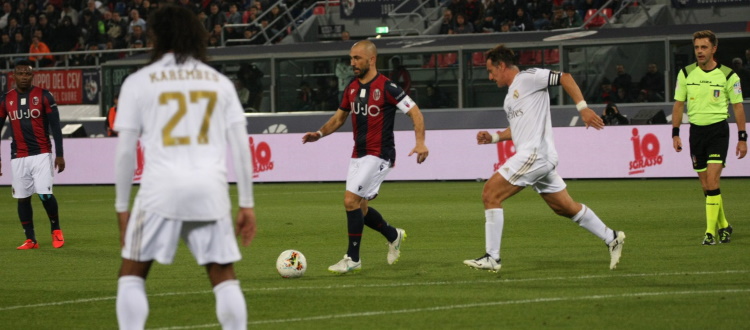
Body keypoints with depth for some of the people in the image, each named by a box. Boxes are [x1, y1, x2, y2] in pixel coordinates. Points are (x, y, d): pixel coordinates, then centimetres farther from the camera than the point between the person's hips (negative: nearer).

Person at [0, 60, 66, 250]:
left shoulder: (44, 96, -2)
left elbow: (55, 127, -2)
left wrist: (59, 155, -7)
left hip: (41, 154, -3)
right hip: (18, 157, 3)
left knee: (45, 195, -12)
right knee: (22, 198, 3)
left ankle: (56, 230, 10)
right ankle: (30, 240, 10)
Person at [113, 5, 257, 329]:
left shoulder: (138, 82, 6)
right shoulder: (219, 82, 14)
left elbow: (125, 150, 4)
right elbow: (240, 146, 9)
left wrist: (122, 207, 11)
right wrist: (247, 204, 12)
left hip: (161, 189, -2)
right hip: (211, 189, 2)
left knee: (131, 274, 9)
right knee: (225, 278, 9)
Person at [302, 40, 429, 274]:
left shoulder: (386, 87, -13)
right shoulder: (352, 88, 9)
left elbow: (414, 112, -12)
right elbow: (340, 117, 21)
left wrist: (420, 142, -25)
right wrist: (320, 133, 3)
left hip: (378, 155, -8)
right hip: (358, 155, 8)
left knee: (351, 200, -16)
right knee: (359, 208, 11)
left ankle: (352, 259, -6)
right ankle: (393, 235, 37)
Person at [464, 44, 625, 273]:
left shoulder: (528, 78, -6)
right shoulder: (511, 94, 23)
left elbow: (565, 78, -13)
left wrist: (583, 108, -21)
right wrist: (493, 137, 16)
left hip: (534, 153, -10)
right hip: (538, 158, 10)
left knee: (490, 193, -12)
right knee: (565, 207, 14)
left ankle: (491, 258, -12)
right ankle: (611, 239, 21)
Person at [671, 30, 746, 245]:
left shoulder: (728, 76, -4)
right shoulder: (686, 74, 3)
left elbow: (738, 107, 2)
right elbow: (678, 104, 10)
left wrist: (742, 138, 0)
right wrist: (675, 134, 4)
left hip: (718, 130, -4)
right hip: (696, 130, 4)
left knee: (712, 181, -15)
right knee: (706, 186, 7)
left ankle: (711, 232, -13)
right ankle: (724, 226, 25)